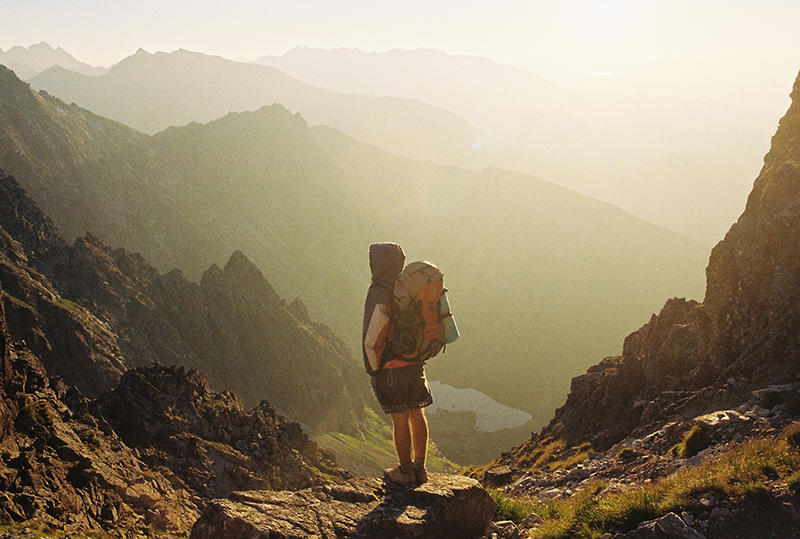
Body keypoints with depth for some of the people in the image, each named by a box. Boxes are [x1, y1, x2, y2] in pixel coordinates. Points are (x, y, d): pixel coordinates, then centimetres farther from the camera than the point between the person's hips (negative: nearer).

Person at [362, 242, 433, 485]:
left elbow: (373, 341, -21)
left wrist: (376, 369, -7)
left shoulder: (379, 296, -18)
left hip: (390, 368, -7)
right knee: (417, 414, 14)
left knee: (400, 420, 3)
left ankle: (405, 472, 15)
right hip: (415, 364, 7)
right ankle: (420, 468, 24)